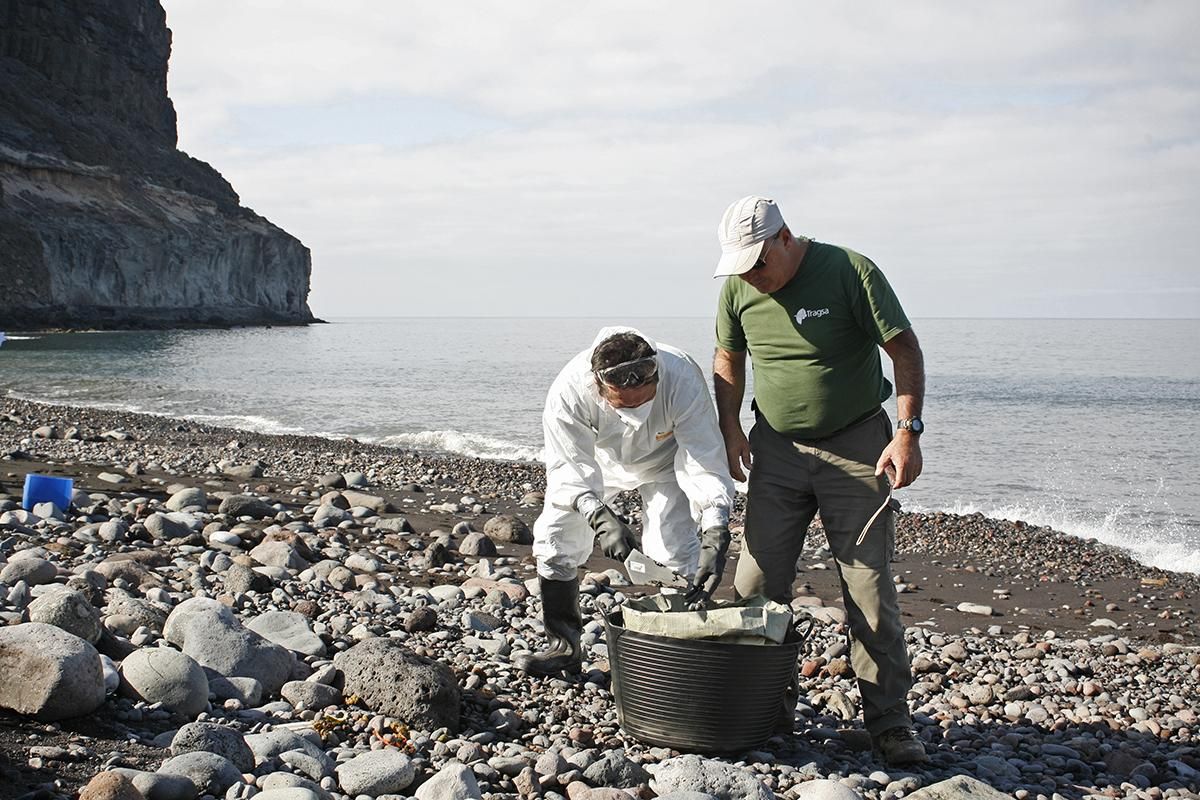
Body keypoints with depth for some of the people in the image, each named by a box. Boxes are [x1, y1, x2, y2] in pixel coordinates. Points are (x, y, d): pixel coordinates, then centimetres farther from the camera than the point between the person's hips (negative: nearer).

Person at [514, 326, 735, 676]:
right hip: (599, 458, 2)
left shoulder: (683, 379, -42)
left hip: (664, 457, -1)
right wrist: (600, 517, -54)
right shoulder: (569, 391, -40)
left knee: (673, 548, -17)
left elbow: (706, 464, -41)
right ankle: (564, 647, 11)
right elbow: (569, 468, -35)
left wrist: (716, 536, -52)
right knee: (555, 536, -4)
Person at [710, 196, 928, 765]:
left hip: (856, 448, -4)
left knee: (869, 586, -4)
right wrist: (729, 429, 5)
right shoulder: (737, 289, -1)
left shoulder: (851, 272, -14)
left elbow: (905, 351, -11)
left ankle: (888, 719, 5)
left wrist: (908, 431, -19)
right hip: (778, 448, 4)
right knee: (756, 584, 0)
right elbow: (729, 359, 15)